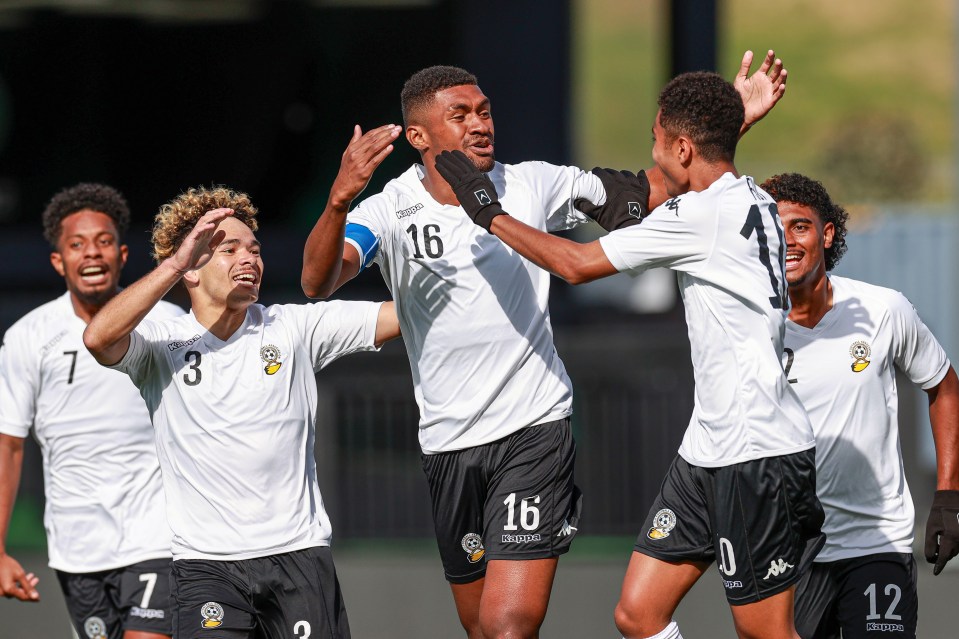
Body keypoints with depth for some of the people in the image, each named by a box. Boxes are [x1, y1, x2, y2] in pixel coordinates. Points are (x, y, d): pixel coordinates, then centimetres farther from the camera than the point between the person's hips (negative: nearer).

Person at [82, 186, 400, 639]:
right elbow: (99, 338, -19)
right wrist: (175, 263, -18)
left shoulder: (295, 327, 7)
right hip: (204, 563, -2)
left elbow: (405, 312, 5)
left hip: (300, 554, 2)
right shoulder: (162, 346, 2)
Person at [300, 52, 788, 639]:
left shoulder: (532, 186, 1)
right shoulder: (390, 211, -3)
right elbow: (318, 282, -20)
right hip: (449, 442, 2)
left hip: (535, 430, -1)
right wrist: (339, 201, -39)